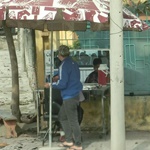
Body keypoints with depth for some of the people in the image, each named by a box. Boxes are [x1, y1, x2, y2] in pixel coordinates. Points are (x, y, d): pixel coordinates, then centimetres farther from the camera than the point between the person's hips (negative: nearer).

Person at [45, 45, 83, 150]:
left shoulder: (64, 66, -17)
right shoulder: (74, 63, 10)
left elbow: (62, 84, -20)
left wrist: (50, 85, -5)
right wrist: (59, 77, 30)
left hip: (69, 97, -9)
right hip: (76, 95, 9)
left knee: (73, 120, -2)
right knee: (62, 116, 21)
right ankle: (69, 140, 23)